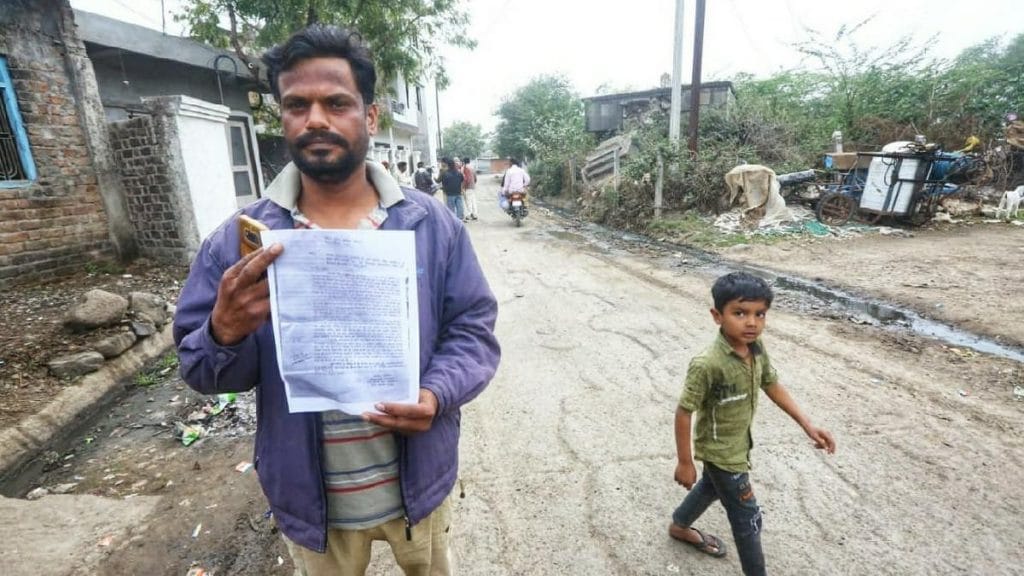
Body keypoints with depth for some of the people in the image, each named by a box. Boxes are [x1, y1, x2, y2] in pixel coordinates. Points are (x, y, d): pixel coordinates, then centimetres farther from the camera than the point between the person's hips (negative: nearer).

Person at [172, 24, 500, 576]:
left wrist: (437, 393, -26)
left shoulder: (432, 223, -10)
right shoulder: (239, 238, -8)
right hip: (309, 500, 1)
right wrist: (225, 333, -26)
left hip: (418, 484, 1)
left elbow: (473, 330, -8)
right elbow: (196, 367, -3)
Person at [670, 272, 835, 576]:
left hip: (739, 442, 8)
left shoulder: (757, 348, -13)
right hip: (720, 450, -8)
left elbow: (772, 385, 6)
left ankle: (680, 526, 57)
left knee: (713, 486, 30)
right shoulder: (707, 364, -36)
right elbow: (683, 412, -26)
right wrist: (685, 462, -18)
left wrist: (807, 425, 3)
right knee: (748, 517, 9)